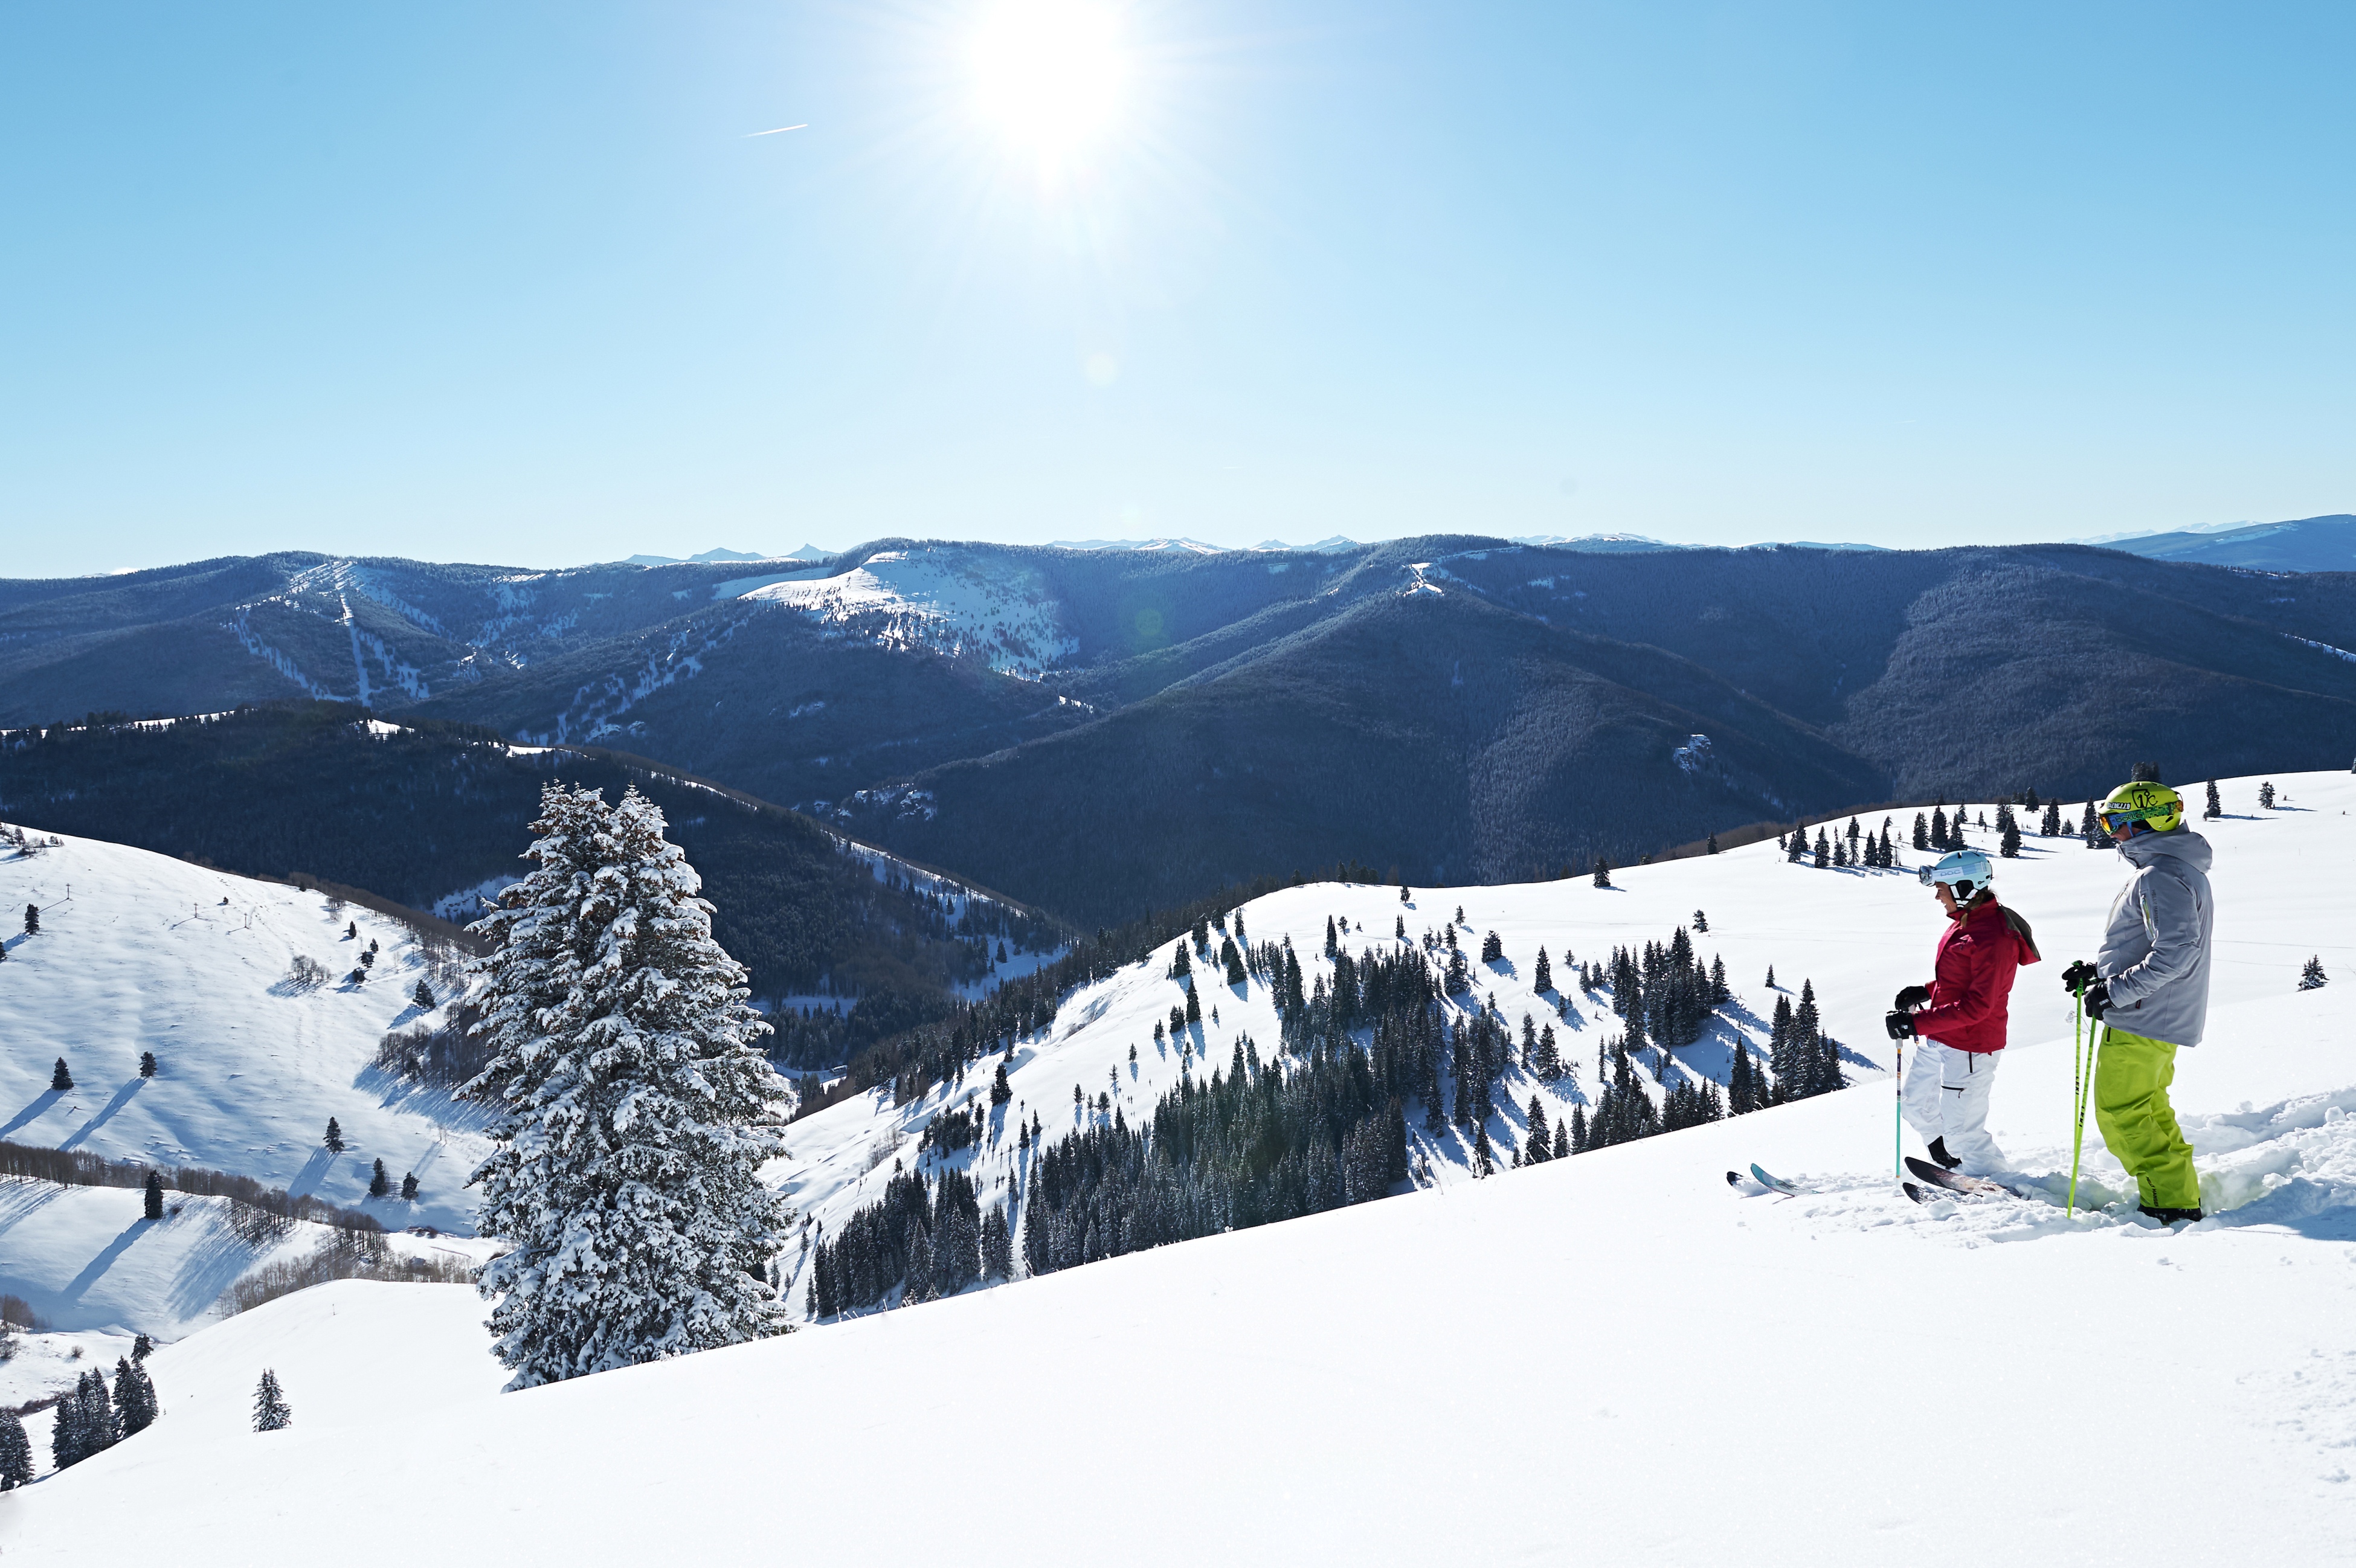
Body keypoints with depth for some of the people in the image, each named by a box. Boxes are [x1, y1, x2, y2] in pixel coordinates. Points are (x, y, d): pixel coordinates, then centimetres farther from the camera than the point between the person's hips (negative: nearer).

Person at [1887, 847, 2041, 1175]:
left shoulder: (1994, 938, -24)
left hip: (1969, 1049, -10)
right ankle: (1953, 1164, 40)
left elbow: (1978, 1005, -27)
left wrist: (1917, 1023, -28)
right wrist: (1925, 992, 6)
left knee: (1961, 1133, -2)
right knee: (1915, 1102, 24)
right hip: (1938, 1041, 10)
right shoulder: (1965, 921, 7)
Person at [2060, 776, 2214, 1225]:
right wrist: (2097, 969, 16)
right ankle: (2182, 1193, 25)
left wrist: (2114, 990, -25)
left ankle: (2171, 1203, -3)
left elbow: (2176, 950, -28)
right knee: (2149, 1109, 20)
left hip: (2141, 1019, -11)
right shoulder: (2180, 868, 15)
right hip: (2163, 1018, 11)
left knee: (2122, 1113, -5)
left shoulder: (2161, 876, -19)